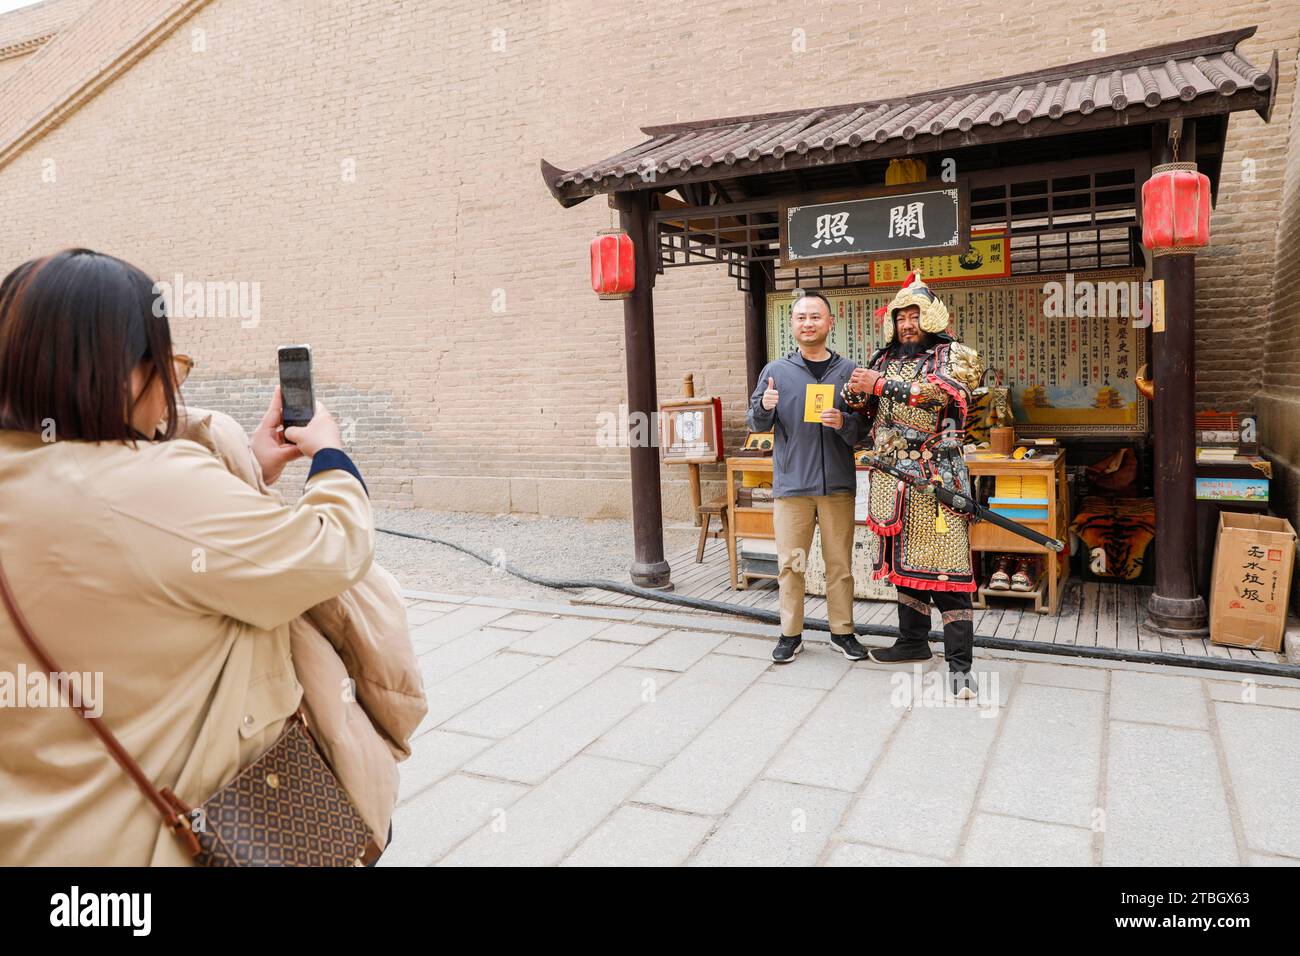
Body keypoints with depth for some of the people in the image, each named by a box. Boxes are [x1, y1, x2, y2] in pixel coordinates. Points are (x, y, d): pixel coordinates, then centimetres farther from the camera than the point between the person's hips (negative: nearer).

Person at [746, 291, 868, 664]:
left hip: (837, 484, 0)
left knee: (840, 563, 7)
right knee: (790, 563, 4)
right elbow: (756, 425, 7)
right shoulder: (776, 371, 6)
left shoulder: (848, 371, 6)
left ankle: (842, 631, 21)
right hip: (791, 483, 0)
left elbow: (864, 429, 3)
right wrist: (764, 407, -13)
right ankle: (790, 634, 16)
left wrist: (844, 423, -17)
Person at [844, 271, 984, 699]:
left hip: (934, 476, -6)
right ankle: (913, 640, 29)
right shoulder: (882, 359, 18)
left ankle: (959, 665, -8)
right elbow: (864, 416, 20)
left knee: (942, 564, -10)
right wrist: (856, 394, -4)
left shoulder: (953, 355, 2)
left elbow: (942, 391, -19)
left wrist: (882, 384, -20)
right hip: (892, 476, 6)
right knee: (903, 558, 14)